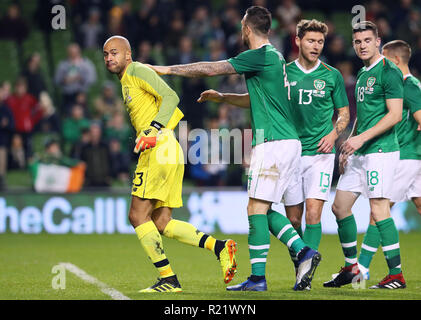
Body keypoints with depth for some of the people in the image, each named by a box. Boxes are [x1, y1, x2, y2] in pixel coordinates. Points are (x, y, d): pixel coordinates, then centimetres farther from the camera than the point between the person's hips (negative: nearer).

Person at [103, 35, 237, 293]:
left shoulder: (137, 71, -2)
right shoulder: (126, 82, 25)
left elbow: (170, 97, -15)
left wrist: (153, 129, -24)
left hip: (160, 147, -10)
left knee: (138, 215, -9)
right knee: (161, 223, 6)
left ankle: (168, 279, -9)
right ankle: (219, 247, 0)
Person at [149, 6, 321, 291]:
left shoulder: (261, 56, -11)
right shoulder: (273, 57, 18)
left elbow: (210, 69, -9)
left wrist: (168, 69, -1)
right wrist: (221, 97, 32)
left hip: (273, 143, -9)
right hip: (289, 142, 9)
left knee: (256, 208, -8)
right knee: (262, 210, 12)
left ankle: (258, 277, -8)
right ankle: (304, 251, 2)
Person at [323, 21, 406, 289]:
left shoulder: (388, 71, -9)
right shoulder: (362, 74, 18)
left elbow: (395, 115, -16)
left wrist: (362, 138, -19)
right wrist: (348, 147, 18)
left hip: (381, 150, -9)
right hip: (359, 154, 9)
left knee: (379, 208, -12)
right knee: (340, 206, 9)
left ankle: (396, 275, -8)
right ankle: (351, 267, 20)